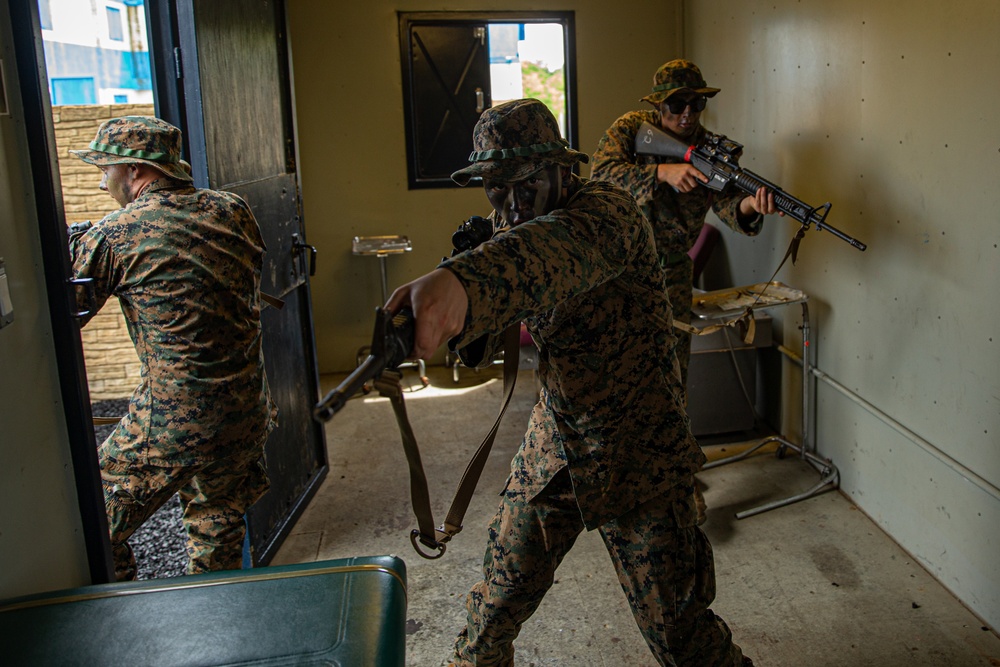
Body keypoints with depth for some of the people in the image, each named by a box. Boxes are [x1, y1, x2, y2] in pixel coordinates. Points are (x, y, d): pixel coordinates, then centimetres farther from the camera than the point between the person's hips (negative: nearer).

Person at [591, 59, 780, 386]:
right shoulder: (631, 128, -10)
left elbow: (726, 203, -19)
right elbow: (601, 173, -26)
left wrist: (749, 205, -44)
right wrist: (663, 172, -38)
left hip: (671, 269, 2)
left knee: (674, 353, 2)